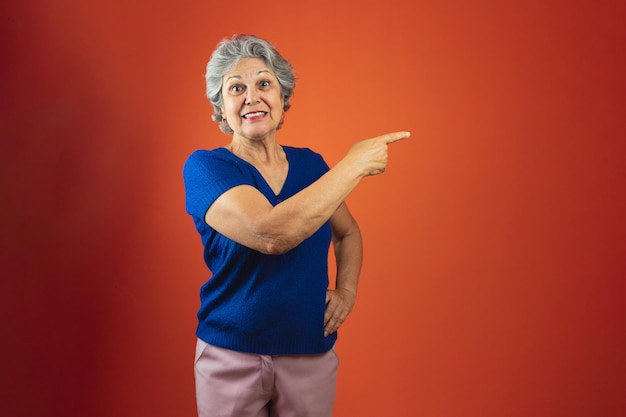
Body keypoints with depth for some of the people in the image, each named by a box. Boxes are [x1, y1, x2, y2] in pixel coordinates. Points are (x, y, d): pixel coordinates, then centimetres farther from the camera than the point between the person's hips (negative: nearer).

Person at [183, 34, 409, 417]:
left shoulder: (310, 164, 1)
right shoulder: (205, 168, -13)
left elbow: (347, 233, 17)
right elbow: (270, 235, -30)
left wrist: (347, 290, -2)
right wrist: (355, 164, -24)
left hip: (312, 353, 3)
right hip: (231, 355, -3)